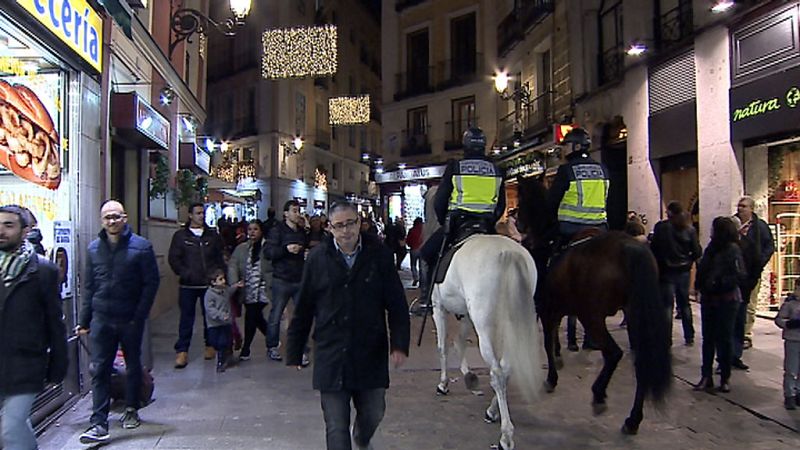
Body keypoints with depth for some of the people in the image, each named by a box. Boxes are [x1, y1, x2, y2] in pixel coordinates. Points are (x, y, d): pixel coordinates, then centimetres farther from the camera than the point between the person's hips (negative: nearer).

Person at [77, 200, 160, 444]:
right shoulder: (94, 248, 5)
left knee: (133, 367, 14)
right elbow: (88, 286, 10)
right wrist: (84, 320, 6)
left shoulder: (141, 246, -6)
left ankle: (131, 410, 31)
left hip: (130, 320, -2)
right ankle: (99, 424, 3)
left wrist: (139, 316, -12)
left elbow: (152, 282, -7)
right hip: (101, 320, 2)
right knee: (99, 371, -1)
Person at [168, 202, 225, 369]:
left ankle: (210, 345, 24)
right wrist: (185, 274, -12)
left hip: (210, 284, 2)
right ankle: (182, 351, 4)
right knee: (186, 317, 0)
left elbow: (221, 257, 10)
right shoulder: (180, 236, 4)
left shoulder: (213, 236, 10)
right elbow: (173, 259, 0)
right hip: (188, 285, -2)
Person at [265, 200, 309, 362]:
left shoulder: (302, 232, 13)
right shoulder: (277, 230, -3)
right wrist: (286, 249, -24)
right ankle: (272, 347, 22)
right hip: (282, 280, -5)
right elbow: (268, 252, -13)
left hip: (300, 280, 5)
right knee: (276, 315, 5)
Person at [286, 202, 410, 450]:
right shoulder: (318, 258, -4)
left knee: (374, 413, 16)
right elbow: (302, 310, 2)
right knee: (336, 427, 5)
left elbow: (397, 304, -1)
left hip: (371, 354, 1)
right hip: (330, 357, -1)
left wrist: (399, 344, -10)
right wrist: (294, 353, 4)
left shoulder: (379, 255, -4)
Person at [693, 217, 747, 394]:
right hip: (709, 299, 7)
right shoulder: (711, 248, 6)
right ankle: (706, 377, 17)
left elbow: (740, 275, -20)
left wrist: (718, 283, -23)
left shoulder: (733, 250, -13)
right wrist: (700, 285, -1)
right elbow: (702, 270, 13)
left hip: (726, 301, -6)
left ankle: (725, 378, 18)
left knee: (724, 339, 4)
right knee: (708, 338, 10)